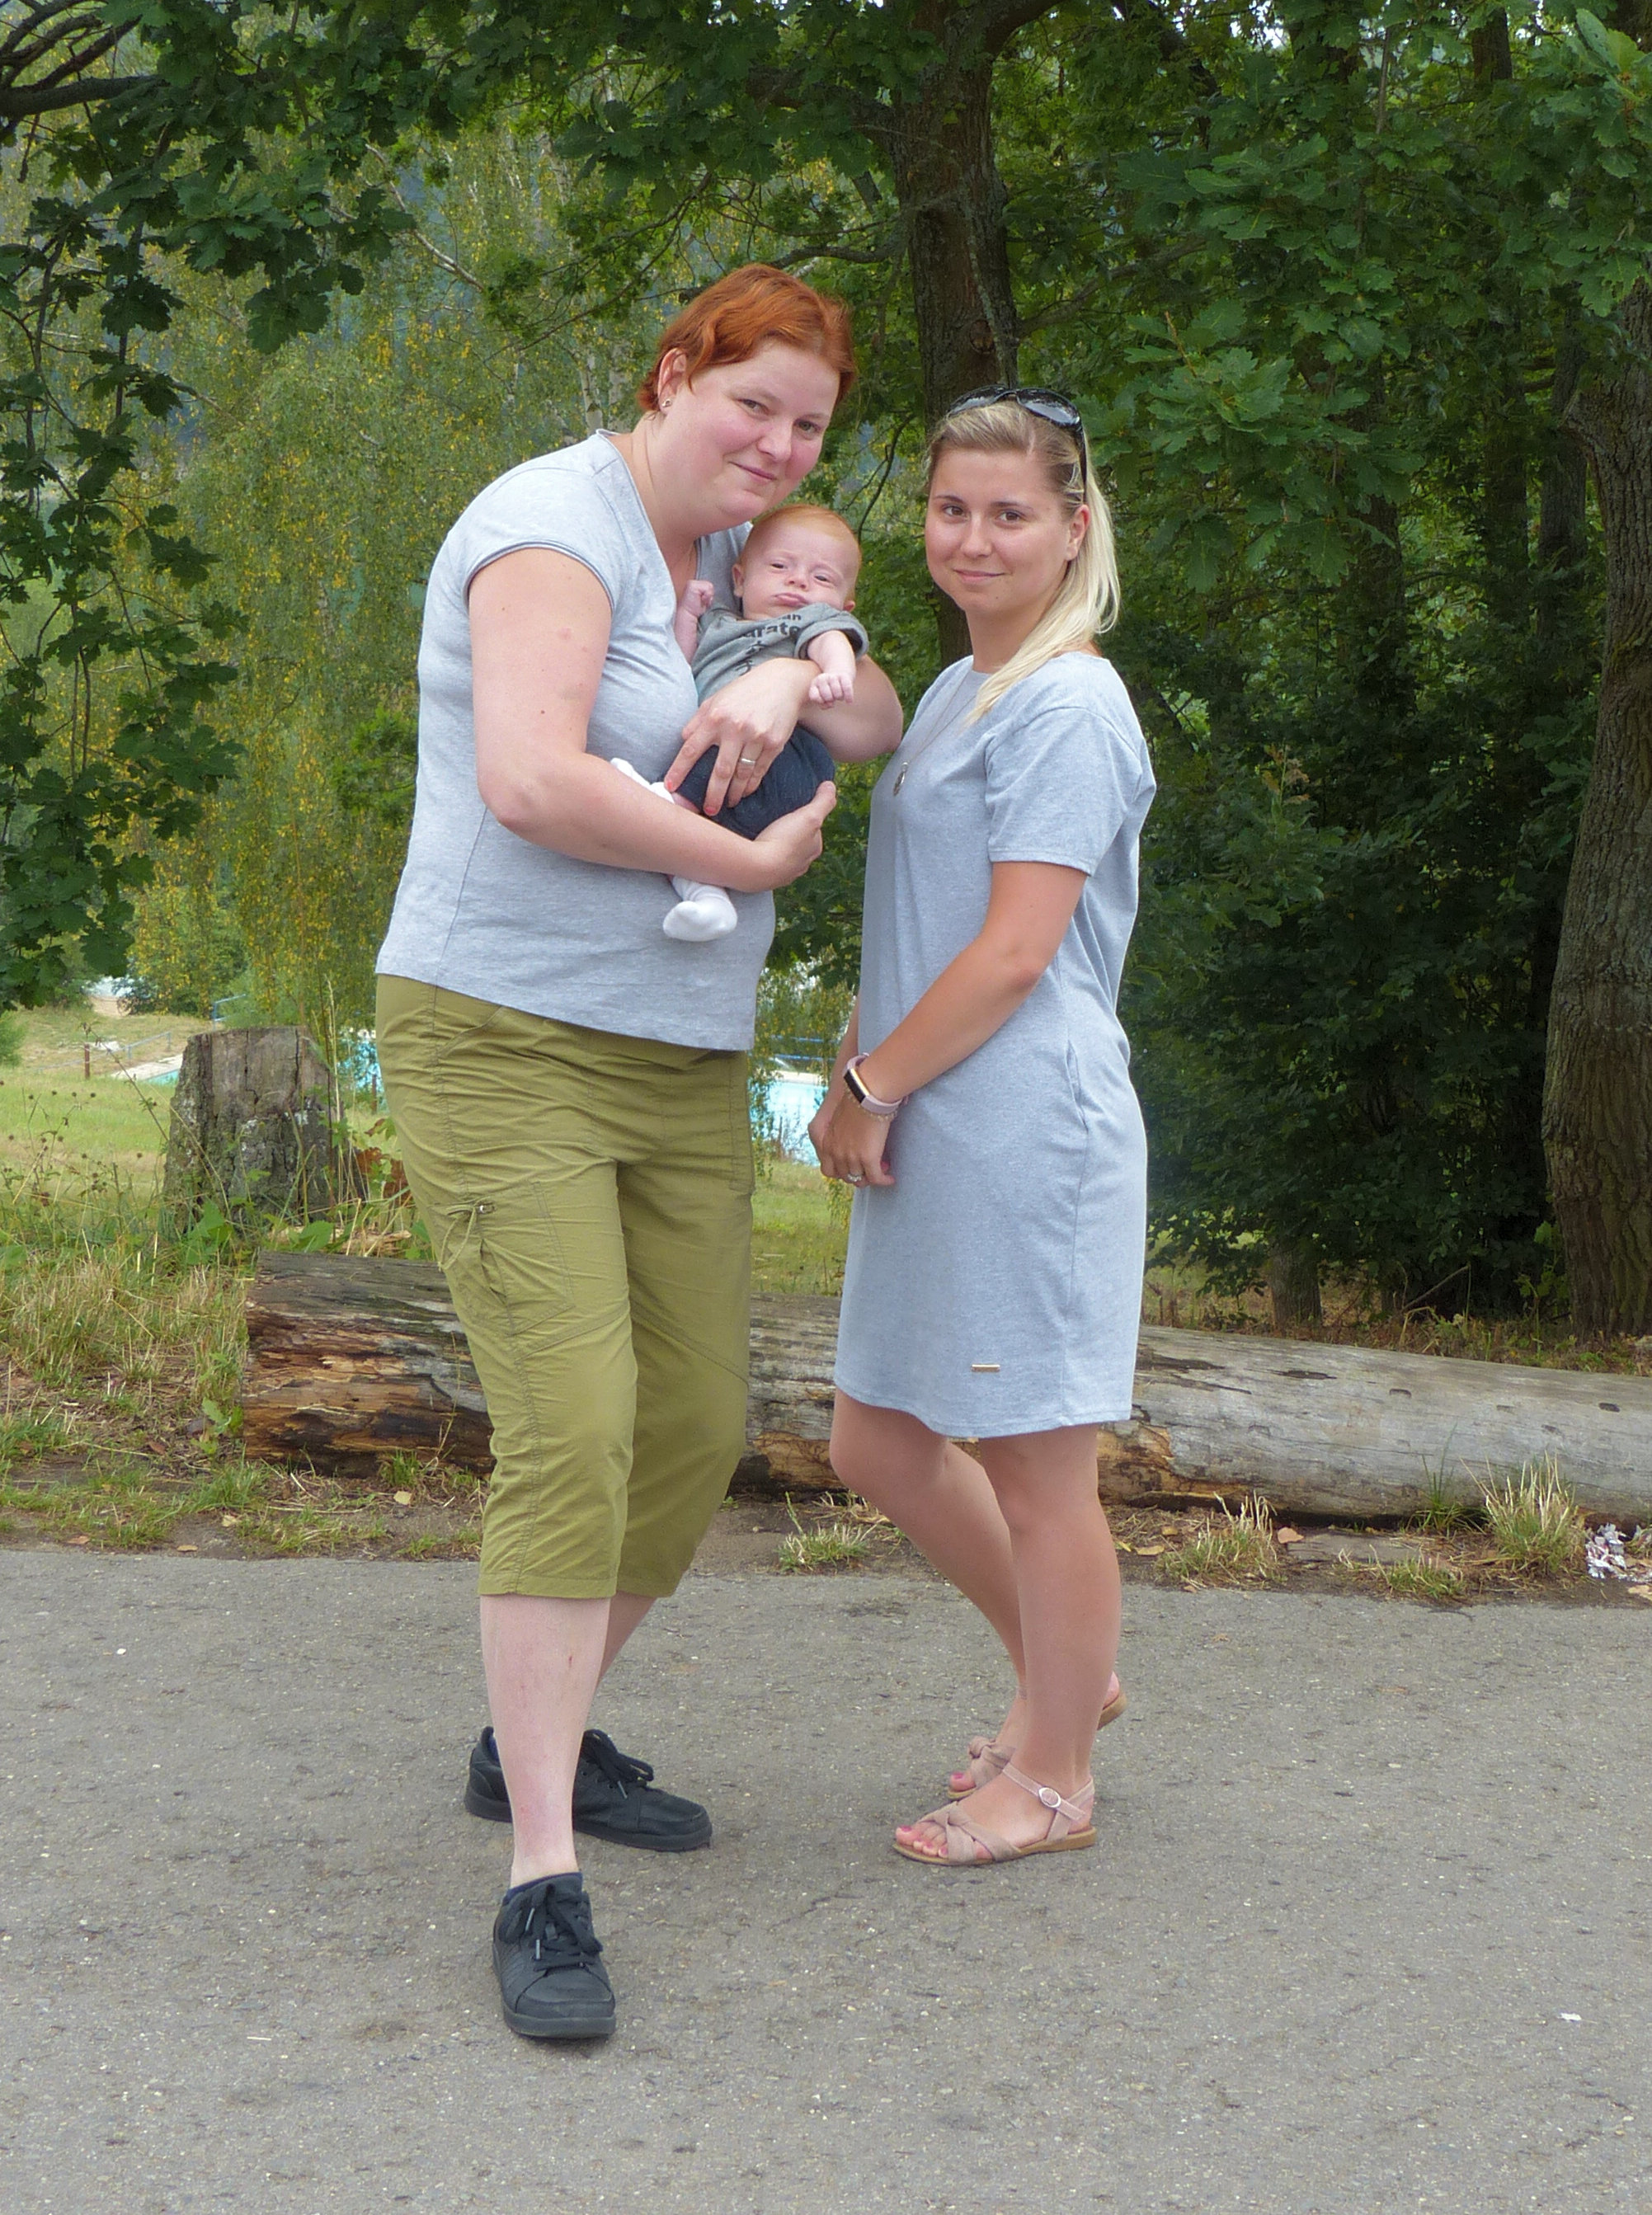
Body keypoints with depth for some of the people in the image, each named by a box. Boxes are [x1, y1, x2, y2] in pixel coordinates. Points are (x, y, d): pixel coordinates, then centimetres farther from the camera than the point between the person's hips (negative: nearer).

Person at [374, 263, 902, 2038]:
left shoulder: (731, 562, 15)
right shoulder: (557, 528, -12)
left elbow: (882, 729, 11)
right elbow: (531, 778, -26)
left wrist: (793, 677, -12)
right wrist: (754, 861, -15)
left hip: (679, 1070, 9)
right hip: (505, 1045, -9)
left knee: (695, 1432, 10)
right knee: (570, 1439, -16)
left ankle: (533, 1742, 31)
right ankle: (541, 1888, -10)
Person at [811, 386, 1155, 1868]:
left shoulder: (1068, 707, -12)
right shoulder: (959, 693, 18)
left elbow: (1015, 952, -17)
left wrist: (873, 1084, -10)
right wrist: (863, 1070, 10)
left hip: (1029, 1135, -10)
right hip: (937, 1138, 10)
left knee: (1037, 1465, 1)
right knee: (880, 1445, 15)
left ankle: (1056, 1778, 17)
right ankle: (1064, 1671, 33)